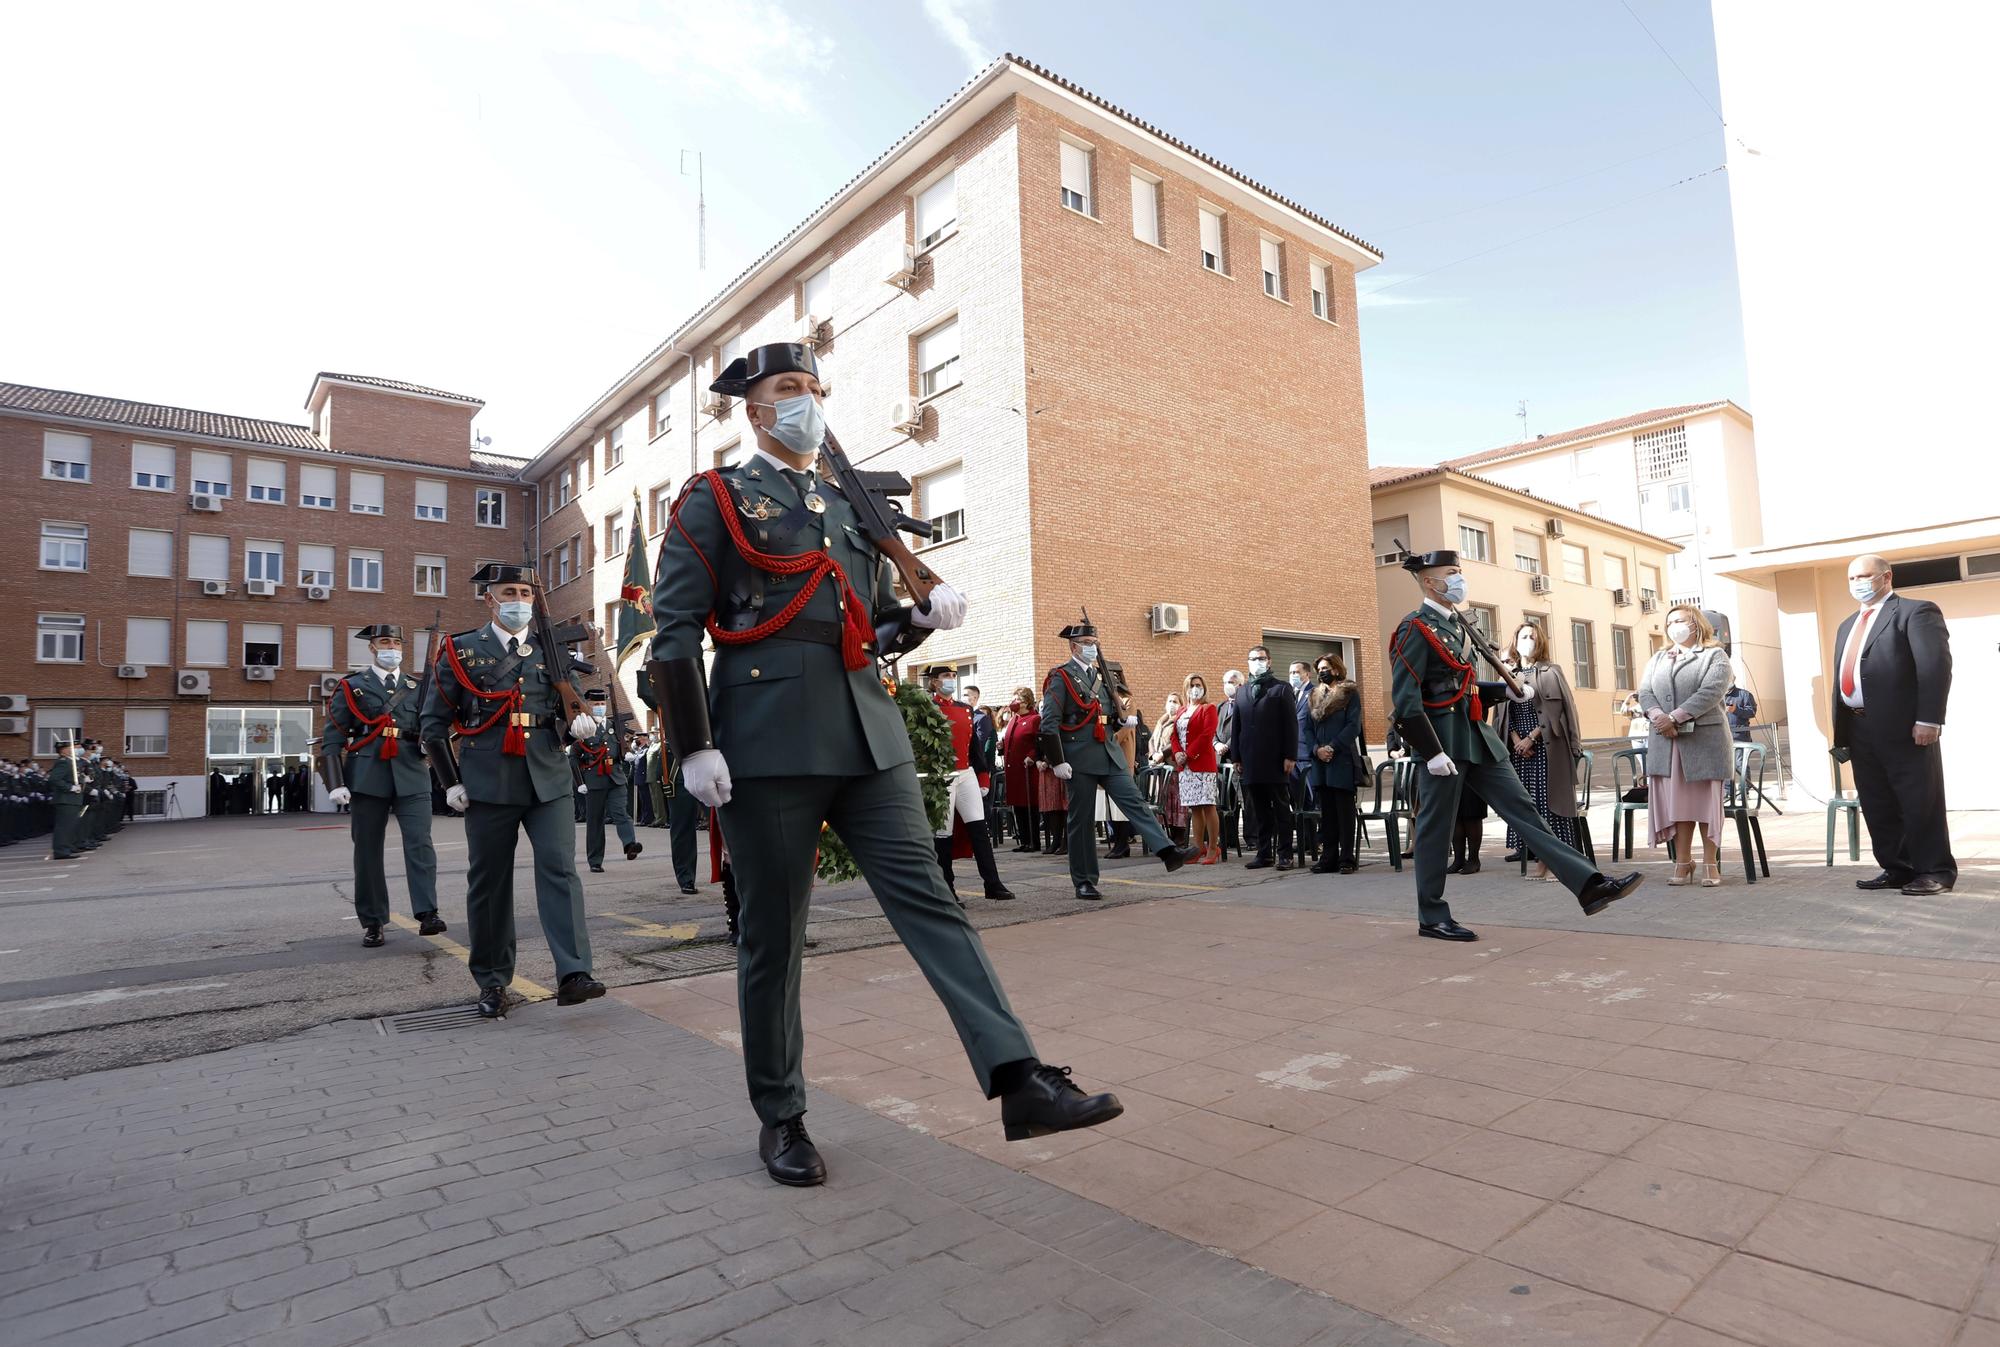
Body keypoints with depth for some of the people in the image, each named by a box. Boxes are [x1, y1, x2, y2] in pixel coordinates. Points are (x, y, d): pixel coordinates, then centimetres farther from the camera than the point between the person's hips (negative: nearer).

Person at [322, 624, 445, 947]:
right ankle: (372, 922, 14)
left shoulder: (416, 687, 15)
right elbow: (332, 738, 4)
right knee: (368, 850, 4)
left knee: (420, 843, -10)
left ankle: (427, 913, -13)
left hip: (411, 777, 1)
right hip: (367, 777, -1)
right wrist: (336, 783, -5)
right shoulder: (351, 687, 8)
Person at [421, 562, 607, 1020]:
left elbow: (568, 710, 17)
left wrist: (580, 723, -7)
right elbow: (434, 723, 8)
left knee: (560, 868, -10)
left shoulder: (551, 650, 13)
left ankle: (573, 974, -14)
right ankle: (492, 981, 19)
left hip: (549, 780, 1)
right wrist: (450, 781, 1)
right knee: (489, 881, 6)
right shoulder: (462, 651, 6)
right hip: (489, 785, -1)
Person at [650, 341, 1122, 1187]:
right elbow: (674, 630, -3)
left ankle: (1021, 1082, -5)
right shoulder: (715, 500, 5)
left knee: (927, 898, -3)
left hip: (867, 732, 5)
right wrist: (694, 748, -12)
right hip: (769, 738, -4)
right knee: (773, 936, 5)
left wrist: (925, 616, 1)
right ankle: (780, 1119, 22)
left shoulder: (851, 505, 21)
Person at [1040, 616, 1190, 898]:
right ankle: (1083, 883, 10)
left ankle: (1166, 850, -16)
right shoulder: (1061, 677, -5)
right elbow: (1049, 723, -11)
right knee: (1082, 820, 2)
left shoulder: (1102, 675, 17)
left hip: (1110, 755, 6)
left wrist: (1124, 720, 6)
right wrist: (1057, 762, -17)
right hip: (1080, 758, -6)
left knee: (1135, 801, -8)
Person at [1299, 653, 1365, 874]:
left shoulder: (1350, 694, 4)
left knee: (1345, 810, -2)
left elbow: (1353, 726, -6)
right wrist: (1316, 749, -8)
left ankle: (1347, 858, 0)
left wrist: (1332, 747, -15)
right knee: (1326, 811, 6)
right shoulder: (1311, 696, 16)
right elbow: (1303, 727, 7)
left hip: (1343, 760, -4)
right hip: (1317, 762, 4)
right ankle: (1329, 857, 10)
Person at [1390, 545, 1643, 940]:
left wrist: (1507, 690, 11)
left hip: (1477, 736, 8)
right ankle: (1431, 918, 12)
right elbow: (1405, 698, -18)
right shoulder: (1417, 629, -12)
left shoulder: (1456, 624, 15)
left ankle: (1590, 885, 7)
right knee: (1435, 830, 1)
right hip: (1444, 741, -8)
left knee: (1523, 810, 6)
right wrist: (1432, 752, -22)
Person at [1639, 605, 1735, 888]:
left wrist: (1675, 717, -20)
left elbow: (1711, 692, -11)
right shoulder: (1657, 659, 19)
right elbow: (1645, 692, 6)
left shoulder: (1715, 655, 4)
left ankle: (1710, 864, 7)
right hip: (1665, 741, 4)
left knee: (1706, 800, 1)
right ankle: (1683, 863, 8)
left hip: (1704, 738, -4)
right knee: (1676, 800, 3)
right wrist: (1657, 716, -15)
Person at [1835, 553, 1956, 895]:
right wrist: (1840, 728, 13)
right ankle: (1897, 869, 18)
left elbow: (1936, 666, -12)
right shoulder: (1848, 625, 22)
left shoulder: (1916, 611, -2)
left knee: (1920, 802, 1)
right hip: (1859, 730, 8)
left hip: (1904, 727, -7)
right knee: (1877, 806, 10)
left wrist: (1929, 719, -19)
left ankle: (1935, 871, 11)